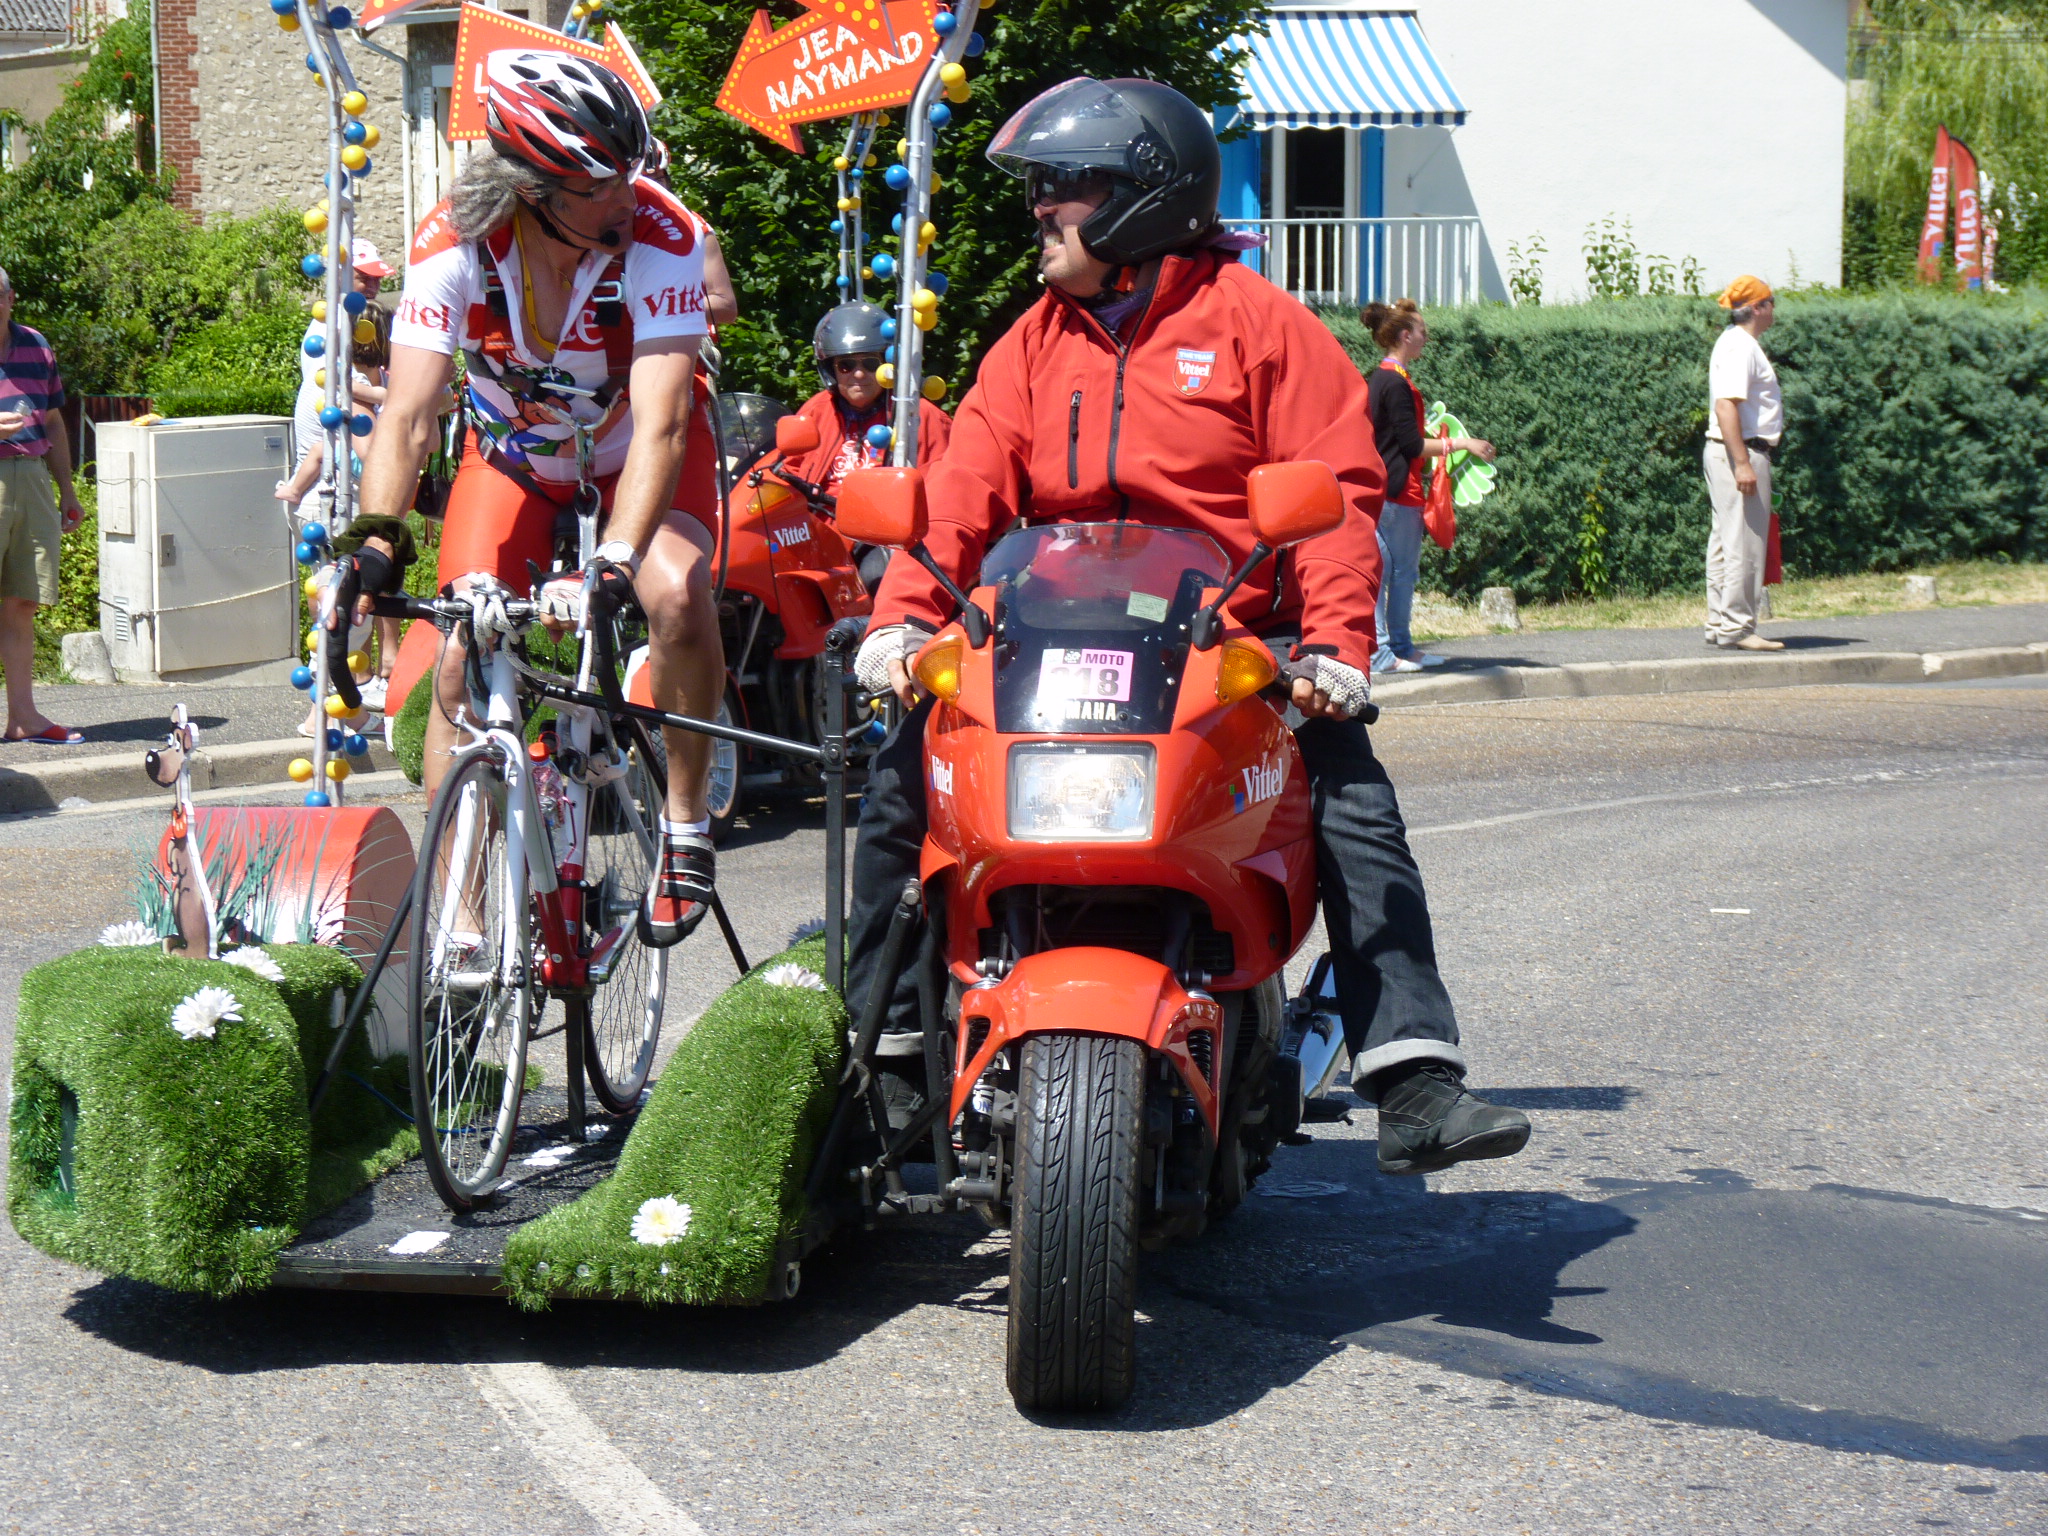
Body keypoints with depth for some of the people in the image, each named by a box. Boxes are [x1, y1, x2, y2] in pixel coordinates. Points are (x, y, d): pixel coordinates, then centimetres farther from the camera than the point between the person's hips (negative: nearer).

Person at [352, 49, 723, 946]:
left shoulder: (659, 240, -33)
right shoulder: (453, 246, -28)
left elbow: (659, 425, -40)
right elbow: (408, 418, -30)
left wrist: (614, 563, -53)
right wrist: (373, 549, -45)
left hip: (637, 447, -2)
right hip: (515, 451, 2)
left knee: (676, 595, -31)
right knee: (462, 668, -9)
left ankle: (685, 822, -9)